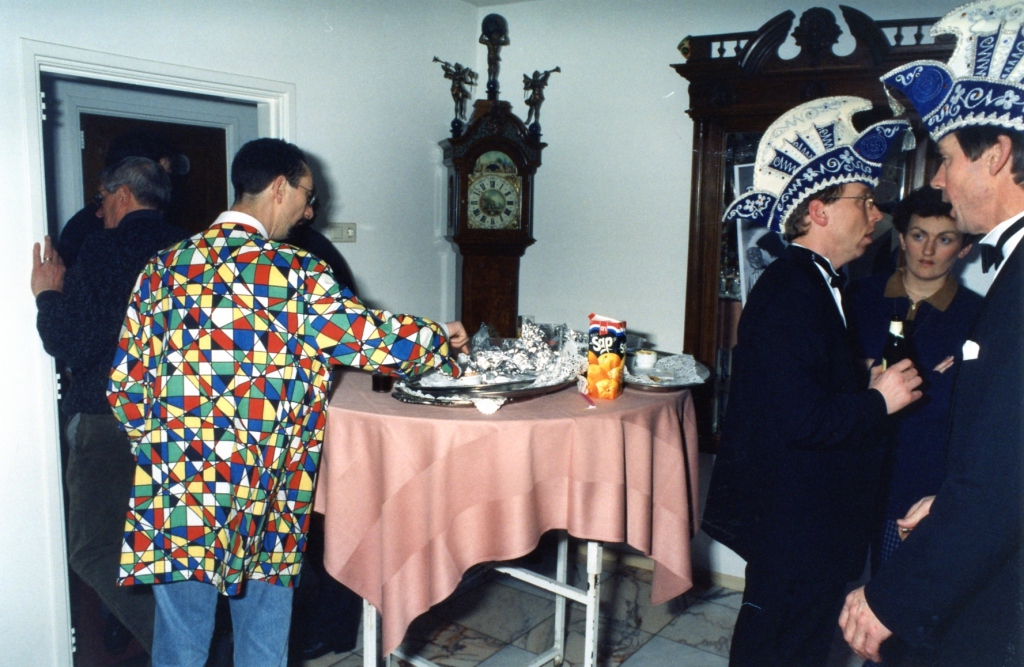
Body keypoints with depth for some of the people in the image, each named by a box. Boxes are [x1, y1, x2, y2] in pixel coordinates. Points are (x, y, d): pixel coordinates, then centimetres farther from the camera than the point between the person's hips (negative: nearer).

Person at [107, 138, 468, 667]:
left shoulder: (164, 267, 3)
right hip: (257, 502, -4)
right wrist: (441, 339, 9)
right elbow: (375, 340, -9)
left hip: (171, 500, 5)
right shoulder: (290, 272, -12)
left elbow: (124, 386, 6)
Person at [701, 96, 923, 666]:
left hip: (805, 514, 10)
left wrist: (868, 380, 1)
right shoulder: (792, 293, -22)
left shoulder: (813, 284, 11)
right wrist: (879, 400, -15)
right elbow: (802, 419, -28)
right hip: (796, 517, -10)